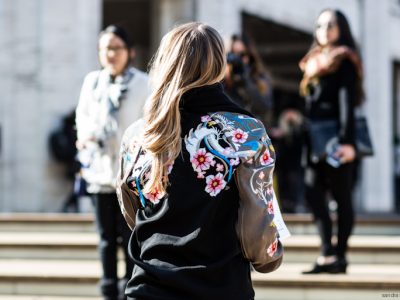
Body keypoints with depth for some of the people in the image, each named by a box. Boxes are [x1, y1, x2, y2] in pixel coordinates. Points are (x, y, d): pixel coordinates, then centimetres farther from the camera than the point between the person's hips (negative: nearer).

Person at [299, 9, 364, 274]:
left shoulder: (345, 61, -5)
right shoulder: (316, 61, 18)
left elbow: (347, 102, -14)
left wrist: (347, 141, -21)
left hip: (335, 138, -8)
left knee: (341, 195, -3)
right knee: (314, 193, -1)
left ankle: (339, 256, -2)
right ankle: (327, 254, -1)